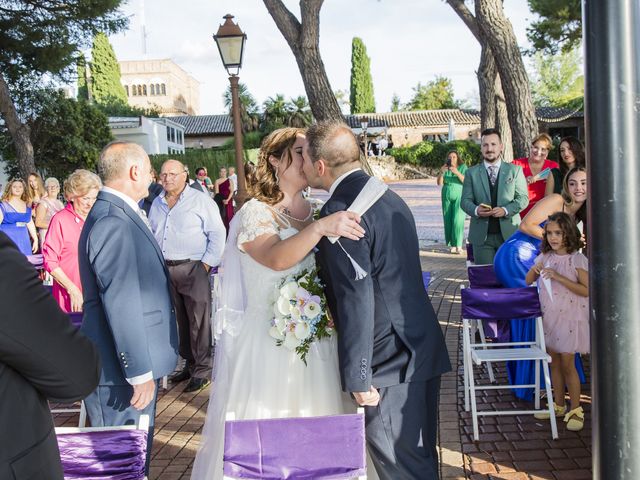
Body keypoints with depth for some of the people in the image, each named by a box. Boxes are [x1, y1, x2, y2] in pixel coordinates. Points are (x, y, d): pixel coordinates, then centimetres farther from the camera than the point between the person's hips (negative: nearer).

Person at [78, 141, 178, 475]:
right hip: (121, 372, -10)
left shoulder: (121, 214, 10)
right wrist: (140, 373, -20)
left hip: (137, 360, 10)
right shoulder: (113, 222, -22)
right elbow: (122, 306, -24)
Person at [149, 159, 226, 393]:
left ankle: (202, 371, 4)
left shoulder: (201, 201, -2)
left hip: (193, 268, -5)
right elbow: (151, 236, 24)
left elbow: (217, 234, -5)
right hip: (165, 270, 6)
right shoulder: (157, 204, 16)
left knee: (199, 321, -4)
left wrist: (206, 265, -11)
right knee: (179, 320, 11)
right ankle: (189, 363, 22)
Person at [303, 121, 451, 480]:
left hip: (389, 362, -9)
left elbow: (356, 300, -22)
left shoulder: (340, 211, -19)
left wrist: (357, 377, -17)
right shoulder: (389, 198, 11)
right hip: (423, 349, 9)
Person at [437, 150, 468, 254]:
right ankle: (452, 245, 2)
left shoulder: (463, 167, -2)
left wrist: (457, 173, -25)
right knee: (448, 221, -2)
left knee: (458, 220, -13)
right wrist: (441, 172, -16)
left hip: (459, 196, -3)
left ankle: (459, 245, -12)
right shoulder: (445, 168, 6)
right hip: (447, 197, 3)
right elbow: (439, 183, 0)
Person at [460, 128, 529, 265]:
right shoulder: (471, 173, 9)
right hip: (481, 235, 0)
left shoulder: (515, 170, 8)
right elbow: (465, 200, 5)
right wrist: (475, 210, -18)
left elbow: (523, 198, 4)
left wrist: (506, 210, -15)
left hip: (509, 233, 0)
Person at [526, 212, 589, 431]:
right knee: (554, 362, 13)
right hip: (549, 314, 5)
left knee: (567, 364, -1)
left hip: (570, 316, -5)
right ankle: (558, 405, 26)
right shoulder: (545, 257, 4)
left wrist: (559, 277, -23)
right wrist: (534, 270, -12)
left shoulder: (577, 259, -12)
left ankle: (575, 409, 12)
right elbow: (528, 282, 10)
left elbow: (587, 290, -16)